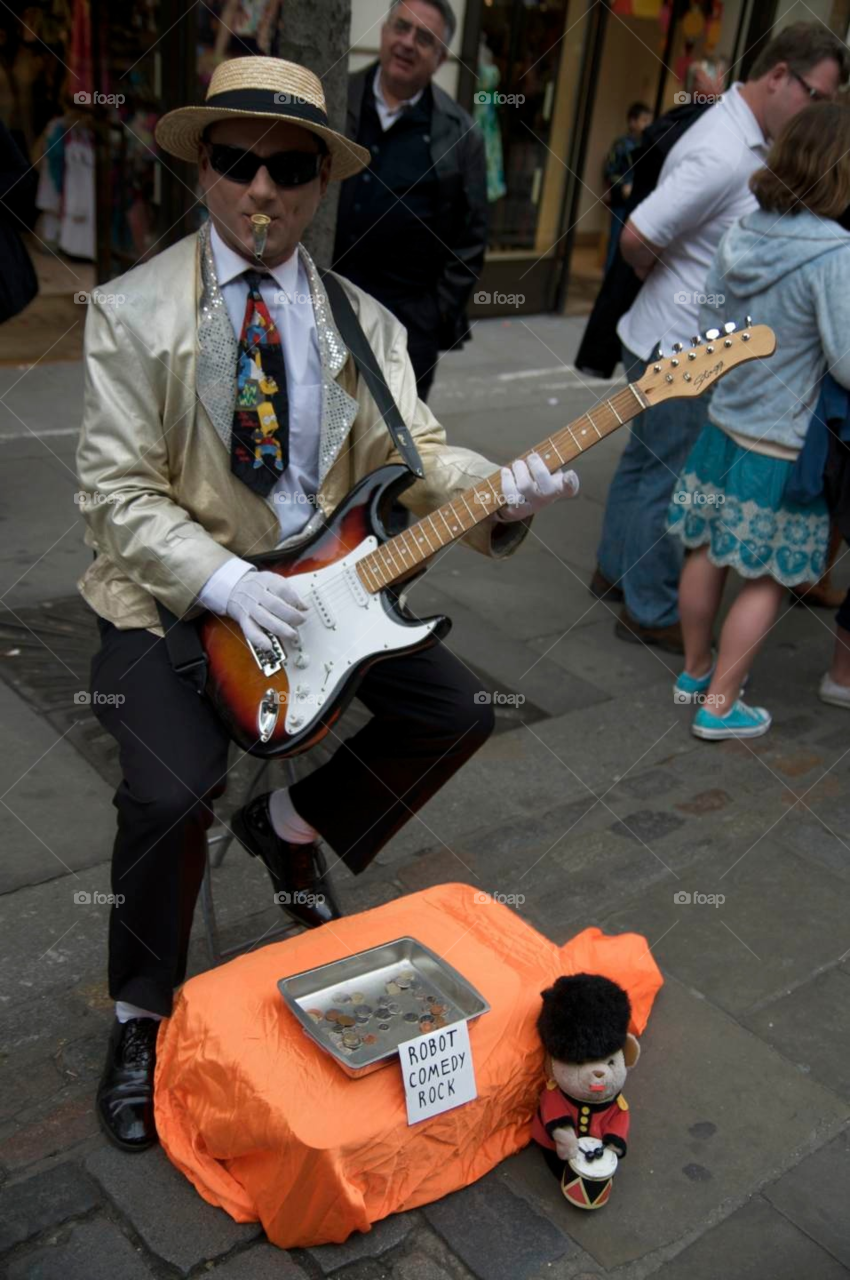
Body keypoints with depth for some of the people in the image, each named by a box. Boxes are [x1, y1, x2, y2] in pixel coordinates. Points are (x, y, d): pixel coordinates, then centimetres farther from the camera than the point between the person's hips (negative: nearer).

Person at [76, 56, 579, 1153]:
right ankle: (141, 1019, 4)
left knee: (455, 713, -8)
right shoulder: (133, 312, -7)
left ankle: (287, 827, 19)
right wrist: (226, 582, -26)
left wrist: (500, 490, -24)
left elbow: (414, 453, -2)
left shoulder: (363, 322, 6)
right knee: (172, 789, -24)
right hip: (168, 597, -4)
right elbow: (115, 490, -12)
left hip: (318, 579, 5)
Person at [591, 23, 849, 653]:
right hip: (681, 351, -10)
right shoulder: (724, 155, -24)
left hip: (669, 343, 10)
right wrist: (664, 282, -7)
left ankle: (616, 570, 37)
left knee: (643, 461, 20)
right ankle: (651, 612, 15)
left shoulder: (746, 139, 8)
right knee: (668, 480, 1)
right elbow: (638, 237, -26)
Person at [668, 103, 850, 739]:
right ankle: (719, 705, 13)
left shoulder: (742, 234, 1)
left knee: (707, 555, 18)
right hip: (782, 450, -7)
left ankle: (696, 671, 36)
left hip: (723, 426, 7)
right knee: (767, 581, 6)